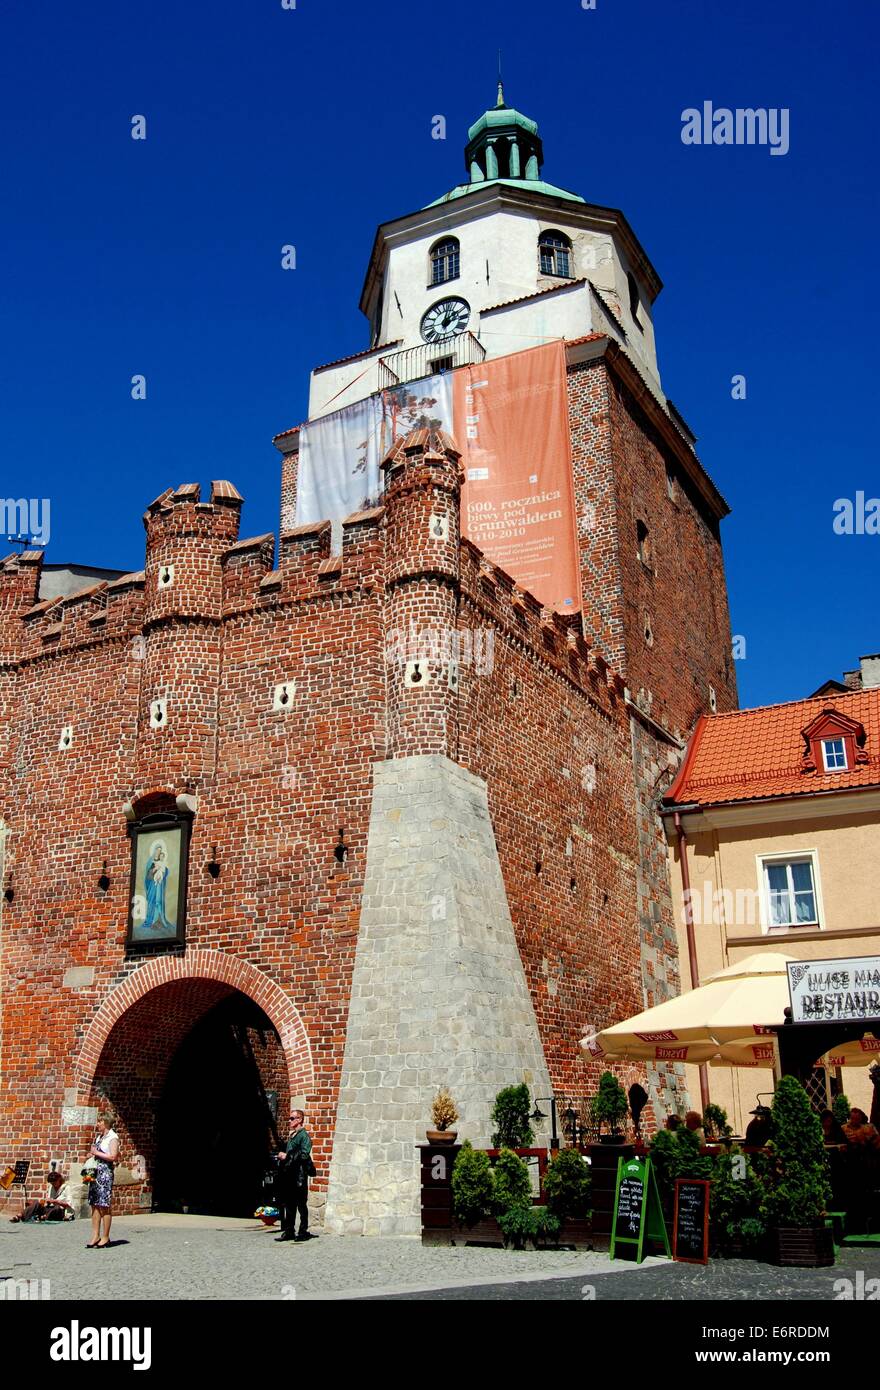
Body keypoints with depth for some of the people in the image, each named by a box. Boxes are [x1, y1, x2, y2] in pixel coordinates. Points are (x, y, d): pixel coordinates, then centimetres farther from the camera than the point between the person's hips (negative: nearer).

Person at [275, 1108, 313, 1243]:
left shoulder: (304, 1136, -8)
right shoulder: (292, 1136, 19)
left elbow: (304, 1155, -17)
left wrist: (287, 1156, -12)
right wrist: (282, 1155, 10)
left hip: (299, 1175, -8)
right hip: (289, 1174, 8)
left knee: (301, 1204, -2)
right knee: (289, 1205, 10)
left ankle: (304, 1232, 3)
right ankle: (288, 1231, 15)